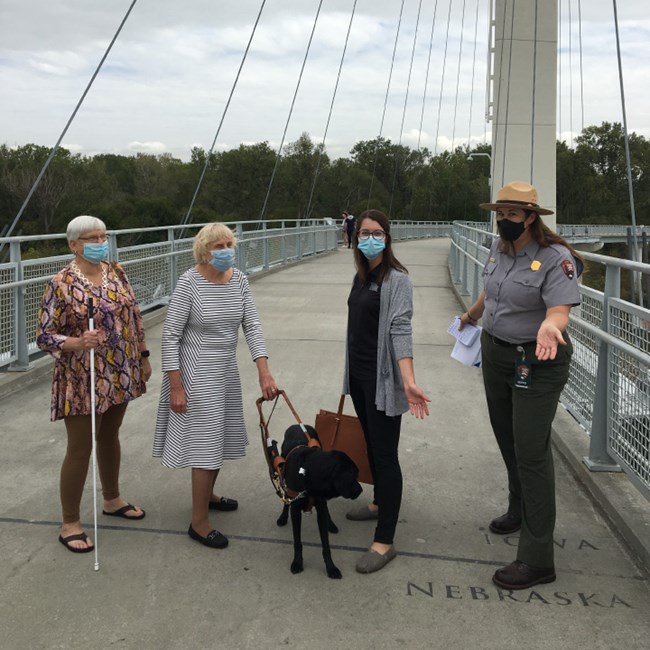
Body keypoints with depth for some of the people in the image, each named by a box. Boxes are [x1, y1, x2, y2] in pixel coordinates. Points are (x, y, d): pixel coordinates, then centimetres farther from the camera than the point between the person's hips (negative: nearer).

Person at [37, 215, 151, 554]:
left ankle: (112, 499, 39)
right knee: (80, 448, 1)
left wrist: (143, 357, 12)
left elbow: (134, 317, 12)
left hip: (118, 374, 6)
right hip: (81, 380, -6)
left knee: (110, 437, 20)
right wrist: (77, 342, -30)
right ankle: (70, 523, 15)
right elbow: (44, 336, -13)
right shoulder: (61, 283, -15)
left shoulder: (117, 273, 3)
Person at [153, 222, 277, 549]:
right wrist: (175, 386, -17)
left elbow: (252, 326, -4)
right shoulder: (189, 282, -17)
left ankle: (207, 495, 41)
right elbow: (170, 335, -15)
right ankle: (199, 522, 8)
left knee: (220, 437, 18)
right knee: (206, 443, -4)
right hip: (198, 373, -6)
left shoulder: (239, 280, 0)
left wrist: (264, 372, -14)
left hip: (227, 370, 7)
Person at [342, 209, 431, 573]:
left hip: (383, 379, -8)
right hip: (359, 375, 8)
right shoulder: (361, 276, 9)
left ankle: (385, 542, 0)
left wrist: (408, 380, -36)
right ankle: (381, 503, 41)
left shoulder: (397, 280, -14)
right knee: (371, 444, 21)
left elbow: (400, 330, -25)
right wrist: (351, 372, 17)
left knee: (385, 453, -5)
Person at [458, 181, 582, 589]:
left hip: (536, 363, -7)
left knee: (531, 451, -7)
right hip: (496, 353, 8)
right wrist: (471, 316, 38)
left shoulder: (555, 258, -19)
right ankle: (520, 511, 42)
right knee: (508, 440, 19)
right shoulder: (499, 248, 4)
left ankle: (538, 560, 0)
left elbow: (560, 310, -28)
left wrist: (549, 327, -51)